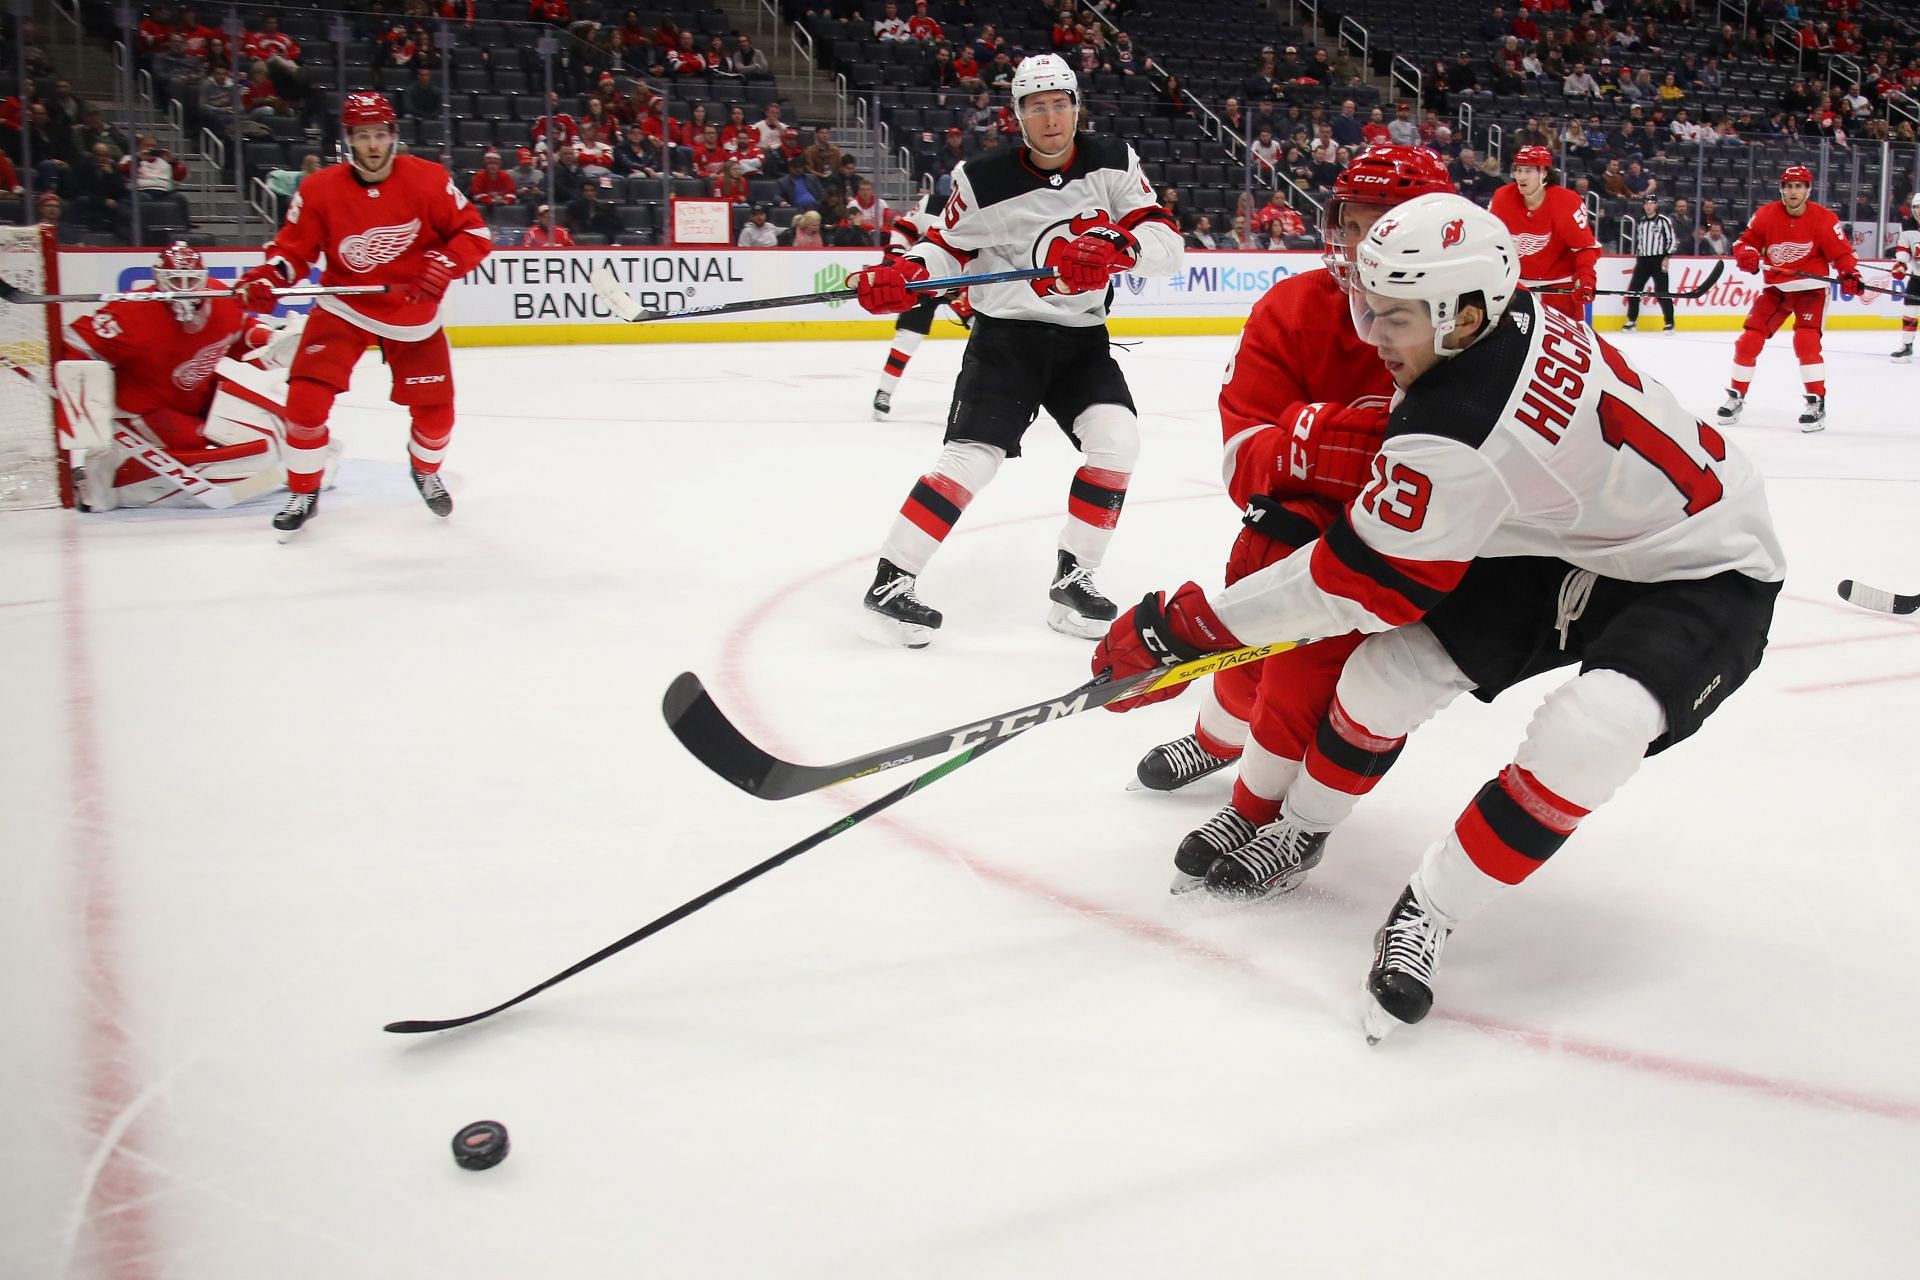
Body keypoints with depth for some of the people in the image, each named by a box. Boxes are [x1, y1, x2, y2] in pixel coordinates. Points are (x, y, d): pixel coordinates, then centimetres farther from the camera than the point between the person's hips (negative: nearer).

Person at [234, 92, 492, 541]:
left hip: (413, 313, 0)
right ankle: (303, 493, 9)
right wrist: (267, 278, -26)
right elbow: (294, 248, -7)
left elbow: (475, 232, -10)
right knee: (307, 397, -13)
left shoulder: (428, 180, -14)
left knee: (435, 408, 3)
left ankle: (426, 471, 39)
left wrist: (444, 264, -27)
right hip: (344, 308, 0)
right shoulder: (319, 189, -12)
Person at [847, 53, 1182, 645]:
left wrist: (1119, 248, -31)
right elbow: (948, 245, 5)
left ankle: (1072, 577, -2)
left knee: (1116, 440, -17)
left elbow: (1167, 242, -10)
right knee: (972, 457, -15)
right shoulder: (983, 180, -8)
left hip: (1081, 337, 3)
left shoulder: (1112, 162, -3)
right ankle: (890, 581, -5)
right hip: (1005, 335, -3)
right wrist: (901, 277, -15)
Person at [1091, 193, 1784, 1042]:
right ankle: (1297, 837, 19)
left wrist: (1180, 627, -21)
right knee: (1393, 662, -2)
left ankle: (1429, 913, -16)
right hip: (1570, 537, 9)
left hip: (1705, 577, -9)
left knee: (1588, 729, -34)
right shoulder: (1518, 322, -12)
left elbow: (1357, 580, -26)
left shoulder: (1457, 433, -36)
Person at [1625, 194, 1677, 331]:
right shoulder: (1641, 222, 13)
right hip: (1643, 260, 6)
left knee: (1662, 292, -8)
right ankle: (1632, 321, 12)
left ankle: (1669, 323, -2)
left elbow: (1672, 240, -7)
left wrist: (1666, 257, -14)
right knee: (1633, 289, 1)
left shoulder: (1664, 220, -5)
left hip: (1658, 260, -6)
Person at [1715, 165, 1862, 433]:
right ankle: (1736, 396, 15)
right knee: (1749, 338, -1)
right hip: (1775, 287, 3)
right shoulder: (1766, 215, -6)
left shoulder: (1824, 218, -12)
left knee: (1806, 340, -20)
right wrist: (1746, 255, -22)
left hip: (1810, 287, -3)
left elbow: (1841, 252, -10)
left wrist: (1850, 275, -28)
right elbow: (1746, 241, 1)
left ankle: (1817, 403, -13)